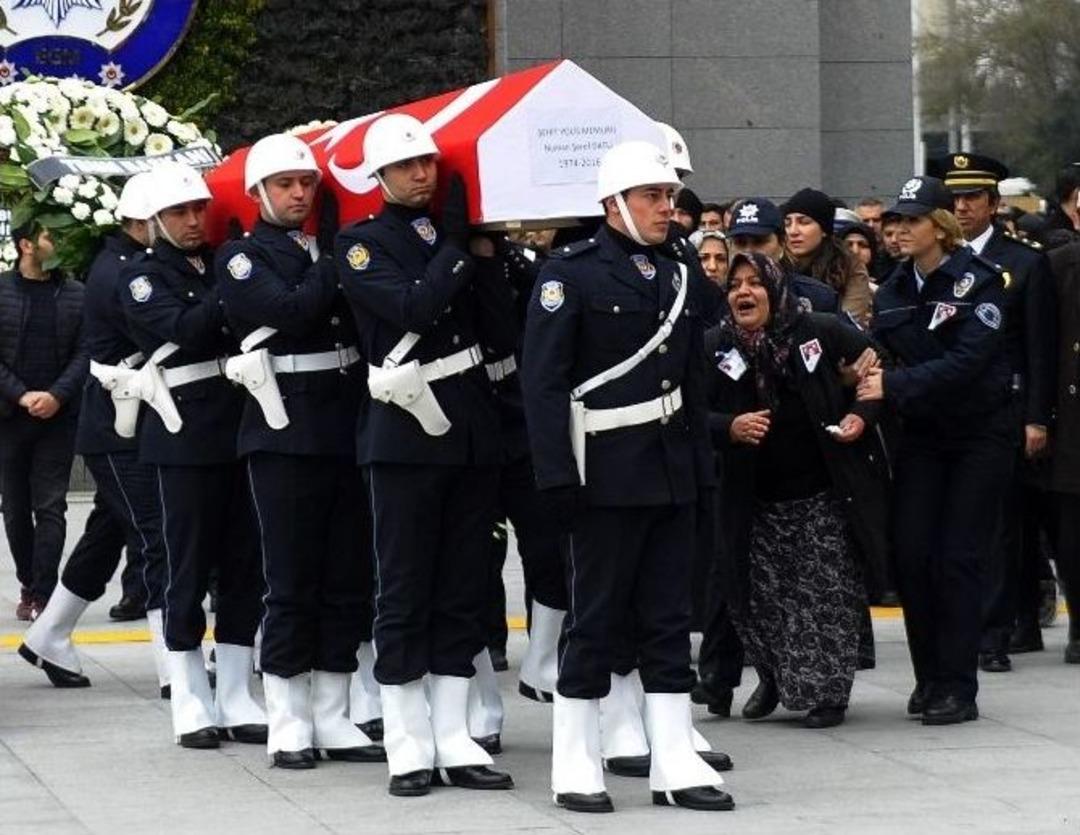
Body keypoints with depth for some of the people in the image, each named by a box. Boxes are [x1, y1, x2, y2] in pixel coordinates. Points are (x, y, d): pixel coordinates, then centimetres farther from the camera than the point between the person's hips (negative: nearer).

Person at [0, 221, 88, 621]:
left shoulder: (75, 294, 2)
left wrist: (57, 395, -13)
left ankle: (42, 594, -5)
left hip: (59, 416, -1)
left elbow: (84, 353, 0)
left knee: (50, 507, -5)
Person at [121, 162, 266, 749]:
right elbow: (183, 326, -16)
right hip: (187, 434, -5)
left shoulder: (224, 264, 16)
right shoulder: (142, 277, 1)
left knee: (243, 566, 6)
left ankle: (236, 700, 12)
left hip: (241, 429, 5)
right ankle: (191, 704, 6)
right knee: (189, 568, -1)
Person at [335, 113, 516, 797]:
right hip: (407, 433, -5)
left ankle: (454, 741, 12)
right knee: (405, 591, -1)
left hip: (473, 432, 5)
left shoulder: (456, 237, 12)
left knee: (464, 591, 7)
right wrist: (457, 245, -10)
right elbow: (411, 306, -19)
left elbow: (504, 335, 4)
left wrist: (485, 255, -5)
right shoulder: (363, 245, -1)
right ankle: (410, 747, 4)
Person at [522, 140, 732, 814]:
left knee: (669, 619, 7)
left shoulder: (677, 277, 13)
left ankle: (675, 764, 10)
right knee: (597, 619, -1)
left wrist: (702, 470, 11)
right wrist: (558, 476, -18)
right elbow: (543, 381, -13)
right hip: (607, 473, -6)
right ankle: (576, 767, 7)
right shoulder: (572, 274, -7)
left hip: (671, 473, 6)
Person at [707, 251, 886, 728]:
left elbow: (877, 366, 5)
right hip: (757, 502, 2)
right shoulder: (715, 347, -2)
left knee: (830, 595, -1)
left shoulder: (820, 332, -6)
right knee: (760, 598, 5)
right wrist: (731, 428, -21)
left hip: (825, 494, -2)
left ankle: (828, 693, 11)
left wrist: (862, 415, -9)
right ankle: (773, 680, 28)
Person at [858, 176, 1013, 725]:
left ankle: (957, 688, -1)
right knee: (911, 553, -3)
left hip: (979, 434, -5)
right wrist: (863, 400, -16)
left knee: (958, 556, -6)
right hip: (921, 436, 5)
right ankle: (928, 677, 11)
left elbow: (966, 361, -22)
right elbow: (877, 358, 6)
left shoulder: (978, 281, -11)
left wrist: (894, 385, -30)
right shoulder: (892, 293, 6)